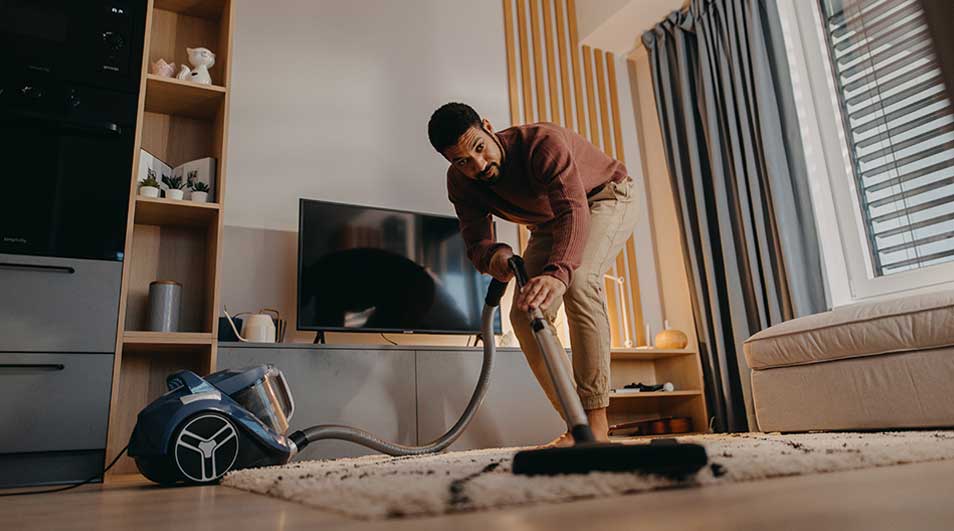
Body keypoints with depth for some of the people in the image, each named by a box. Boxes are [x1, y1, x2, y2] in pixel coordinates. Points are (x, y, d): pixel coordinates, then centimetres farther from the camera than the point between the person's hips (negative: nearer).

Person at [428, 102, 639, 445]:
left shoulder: (543, 142, -36)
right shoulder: (460, 182, -17)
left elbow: (574, 211, -49)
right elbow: (476, 241, -19)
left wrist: (557, 273, -67)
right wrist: (493, 254, -45)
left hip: (606, 199, -6)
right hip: (549, 222, 6)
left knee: (577, 280, -35)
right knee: (525, 313, -10)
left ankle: (596, 421, -30)